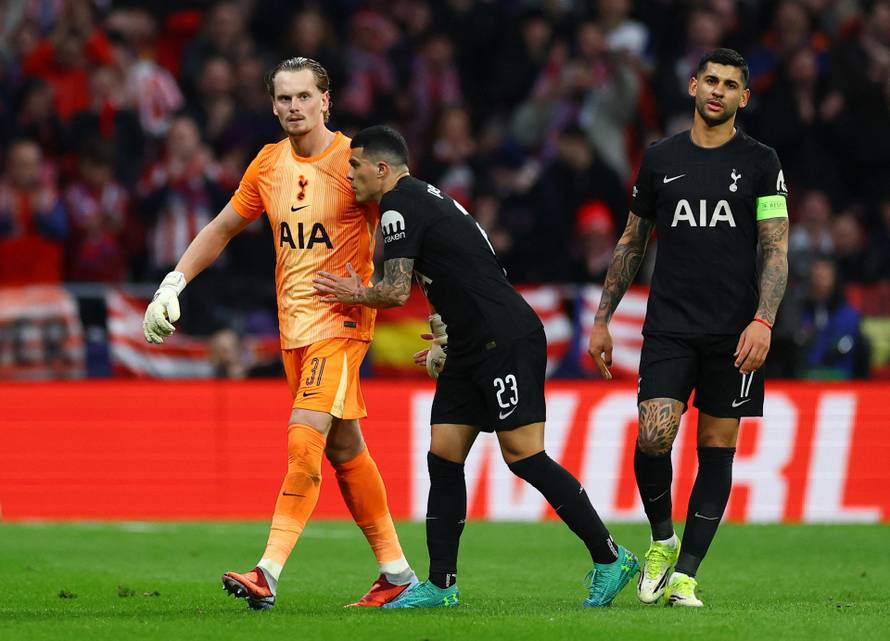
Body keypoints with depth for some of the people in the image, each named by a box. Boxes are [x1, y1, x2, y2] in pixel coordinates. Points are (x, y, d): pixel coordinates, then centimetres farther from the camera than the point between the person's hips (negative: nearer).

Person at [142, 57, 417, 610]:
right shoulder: (268, 165, 7)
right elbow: (224, 227, 18)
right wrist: (173, 284, 11)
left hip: (341, 320, -6)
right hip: (293, 325, 6)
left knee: (305, 439, -18)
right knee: (344, 449, 11)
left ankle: (268, 573, -20)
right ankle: (396, 571, 19)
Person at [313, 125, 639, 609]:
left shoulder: (399, 206, -10)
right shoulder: (424, 198, 21)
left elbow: (396, 292, -16)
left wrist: (355, 295, 4)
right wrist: (447, 339, 29)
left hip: (508, 341, -11)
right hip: (471, 349, 11)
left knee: (523, 455, -11)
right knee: (443, 458, 6)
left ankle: (609, 559, -6)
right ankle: (441, 586, 7)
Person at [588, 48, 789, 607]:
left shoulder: (760, 163, 3)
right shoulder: (661, 159, 8)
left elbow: (776, 251, -1)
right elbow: (631, 243, 16)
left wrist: (762, 322, -15)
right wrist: (602, 319, 13)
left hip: (734, 334, -1)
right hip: (669, 327, 1)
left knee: (717, 449, 1)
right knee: (654, 435, -16)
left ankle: (685, 575, 7)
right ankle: (662, 540, 9)